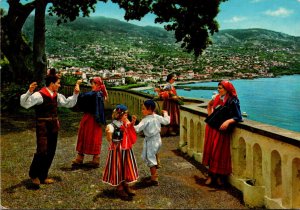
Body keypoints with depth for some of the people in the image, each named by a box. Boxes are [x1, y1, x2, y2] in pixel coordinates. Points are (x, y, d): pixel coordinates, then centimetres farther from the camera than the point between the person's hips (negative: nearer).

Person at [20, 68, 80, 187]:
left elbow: (68, 103, 21)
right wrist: (29, 92, -40)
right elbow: (24, 103, -25)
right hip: (43, 127, -7)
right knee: (42, 151, -11)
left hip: (54, 126, 7)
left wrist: (75, 94, 9)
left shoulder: (56, 96, 8)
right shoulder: (40, 95, -14)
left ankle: (43, 176, 25)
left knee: (51, 152, 10)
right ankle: (33, 174, 14)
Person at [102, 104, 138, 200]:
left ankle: (126, 185, 32)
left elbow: (132, 136, 10)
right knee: (118, 168, 5)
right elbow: (109, 139, -20)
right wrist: (108, 133, -41)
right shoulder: (112, 125, -17)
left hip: (127, 150, 7)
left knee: (127, 167, 15)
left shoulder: (127, 124, 2)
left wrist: (131, 124, 1)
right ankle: (119, 188, 20)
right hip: (117, 150, -6)